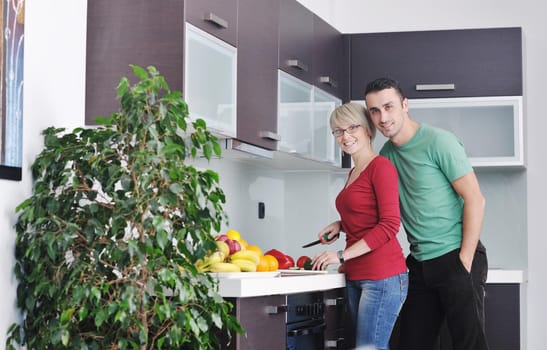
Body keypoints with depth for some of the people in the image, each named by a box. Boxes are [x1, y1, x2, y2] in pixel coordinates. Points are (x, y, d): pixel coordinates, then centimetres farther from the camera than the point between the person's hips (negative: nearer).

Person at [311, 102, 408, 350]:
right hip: (356, 277, 9)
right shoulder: (354, 173, 17)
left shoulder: (381, 167, -9)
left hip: (383, 276, -9)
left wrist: (342, 255, -15)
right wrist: (341, 225, 8)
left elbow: (390, 225, -15)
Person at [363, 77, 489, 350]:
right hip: (421, 264, 7)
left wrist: (465, 261, -14)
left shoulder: (438, 141, -10)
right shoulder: (387, 153, 10)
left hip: (456, 258, -7)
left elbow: (475, 200, -12)